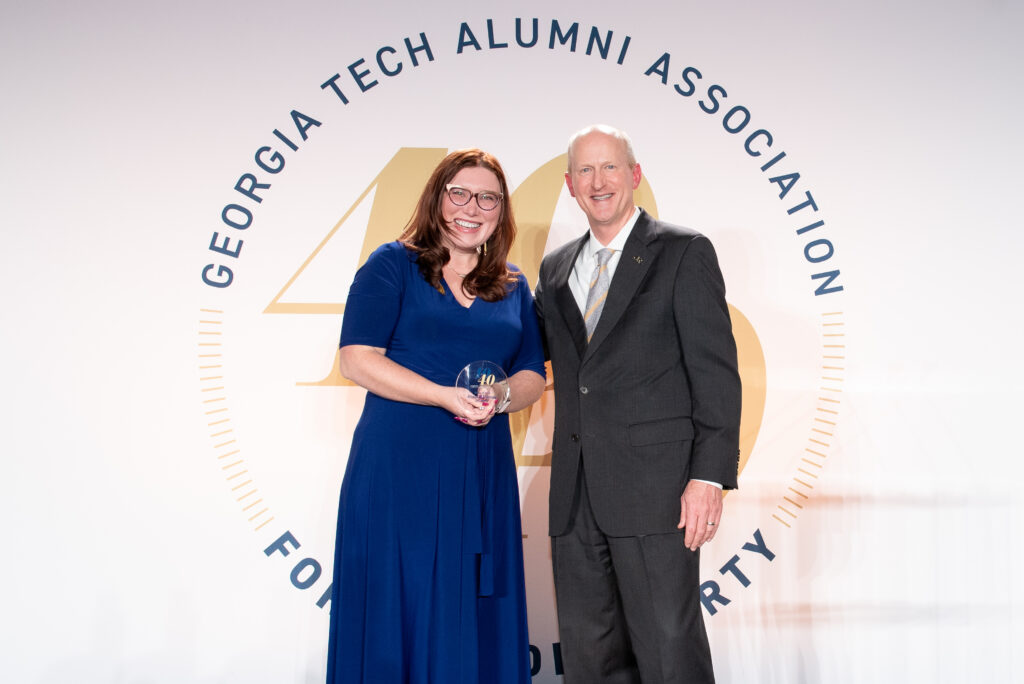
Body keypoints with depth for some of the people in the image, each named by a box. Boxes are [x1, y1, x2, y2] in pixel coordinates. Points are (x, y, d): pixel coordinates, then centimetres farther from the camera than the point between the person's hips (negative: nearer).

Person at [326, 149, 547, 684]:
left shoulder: (514, 288, 14)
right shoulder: (392, 264, 1)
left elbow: (533, 375, 12)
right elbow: (357, 359, -8)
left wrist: (497, 398, -11)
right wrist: (446, 396, -18)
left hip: (482, 474, 4)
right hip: (398, 467, -4)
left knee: (474, 616, 7)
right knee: (395, 609, 1)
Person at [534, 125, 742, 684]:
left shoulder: (684, 253, 1)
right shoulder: (555, 270, 18)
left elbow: (715, 371, -6)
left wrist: (710, 474, -14)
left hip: (655, 486, -5)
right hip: (576, 495, 6)